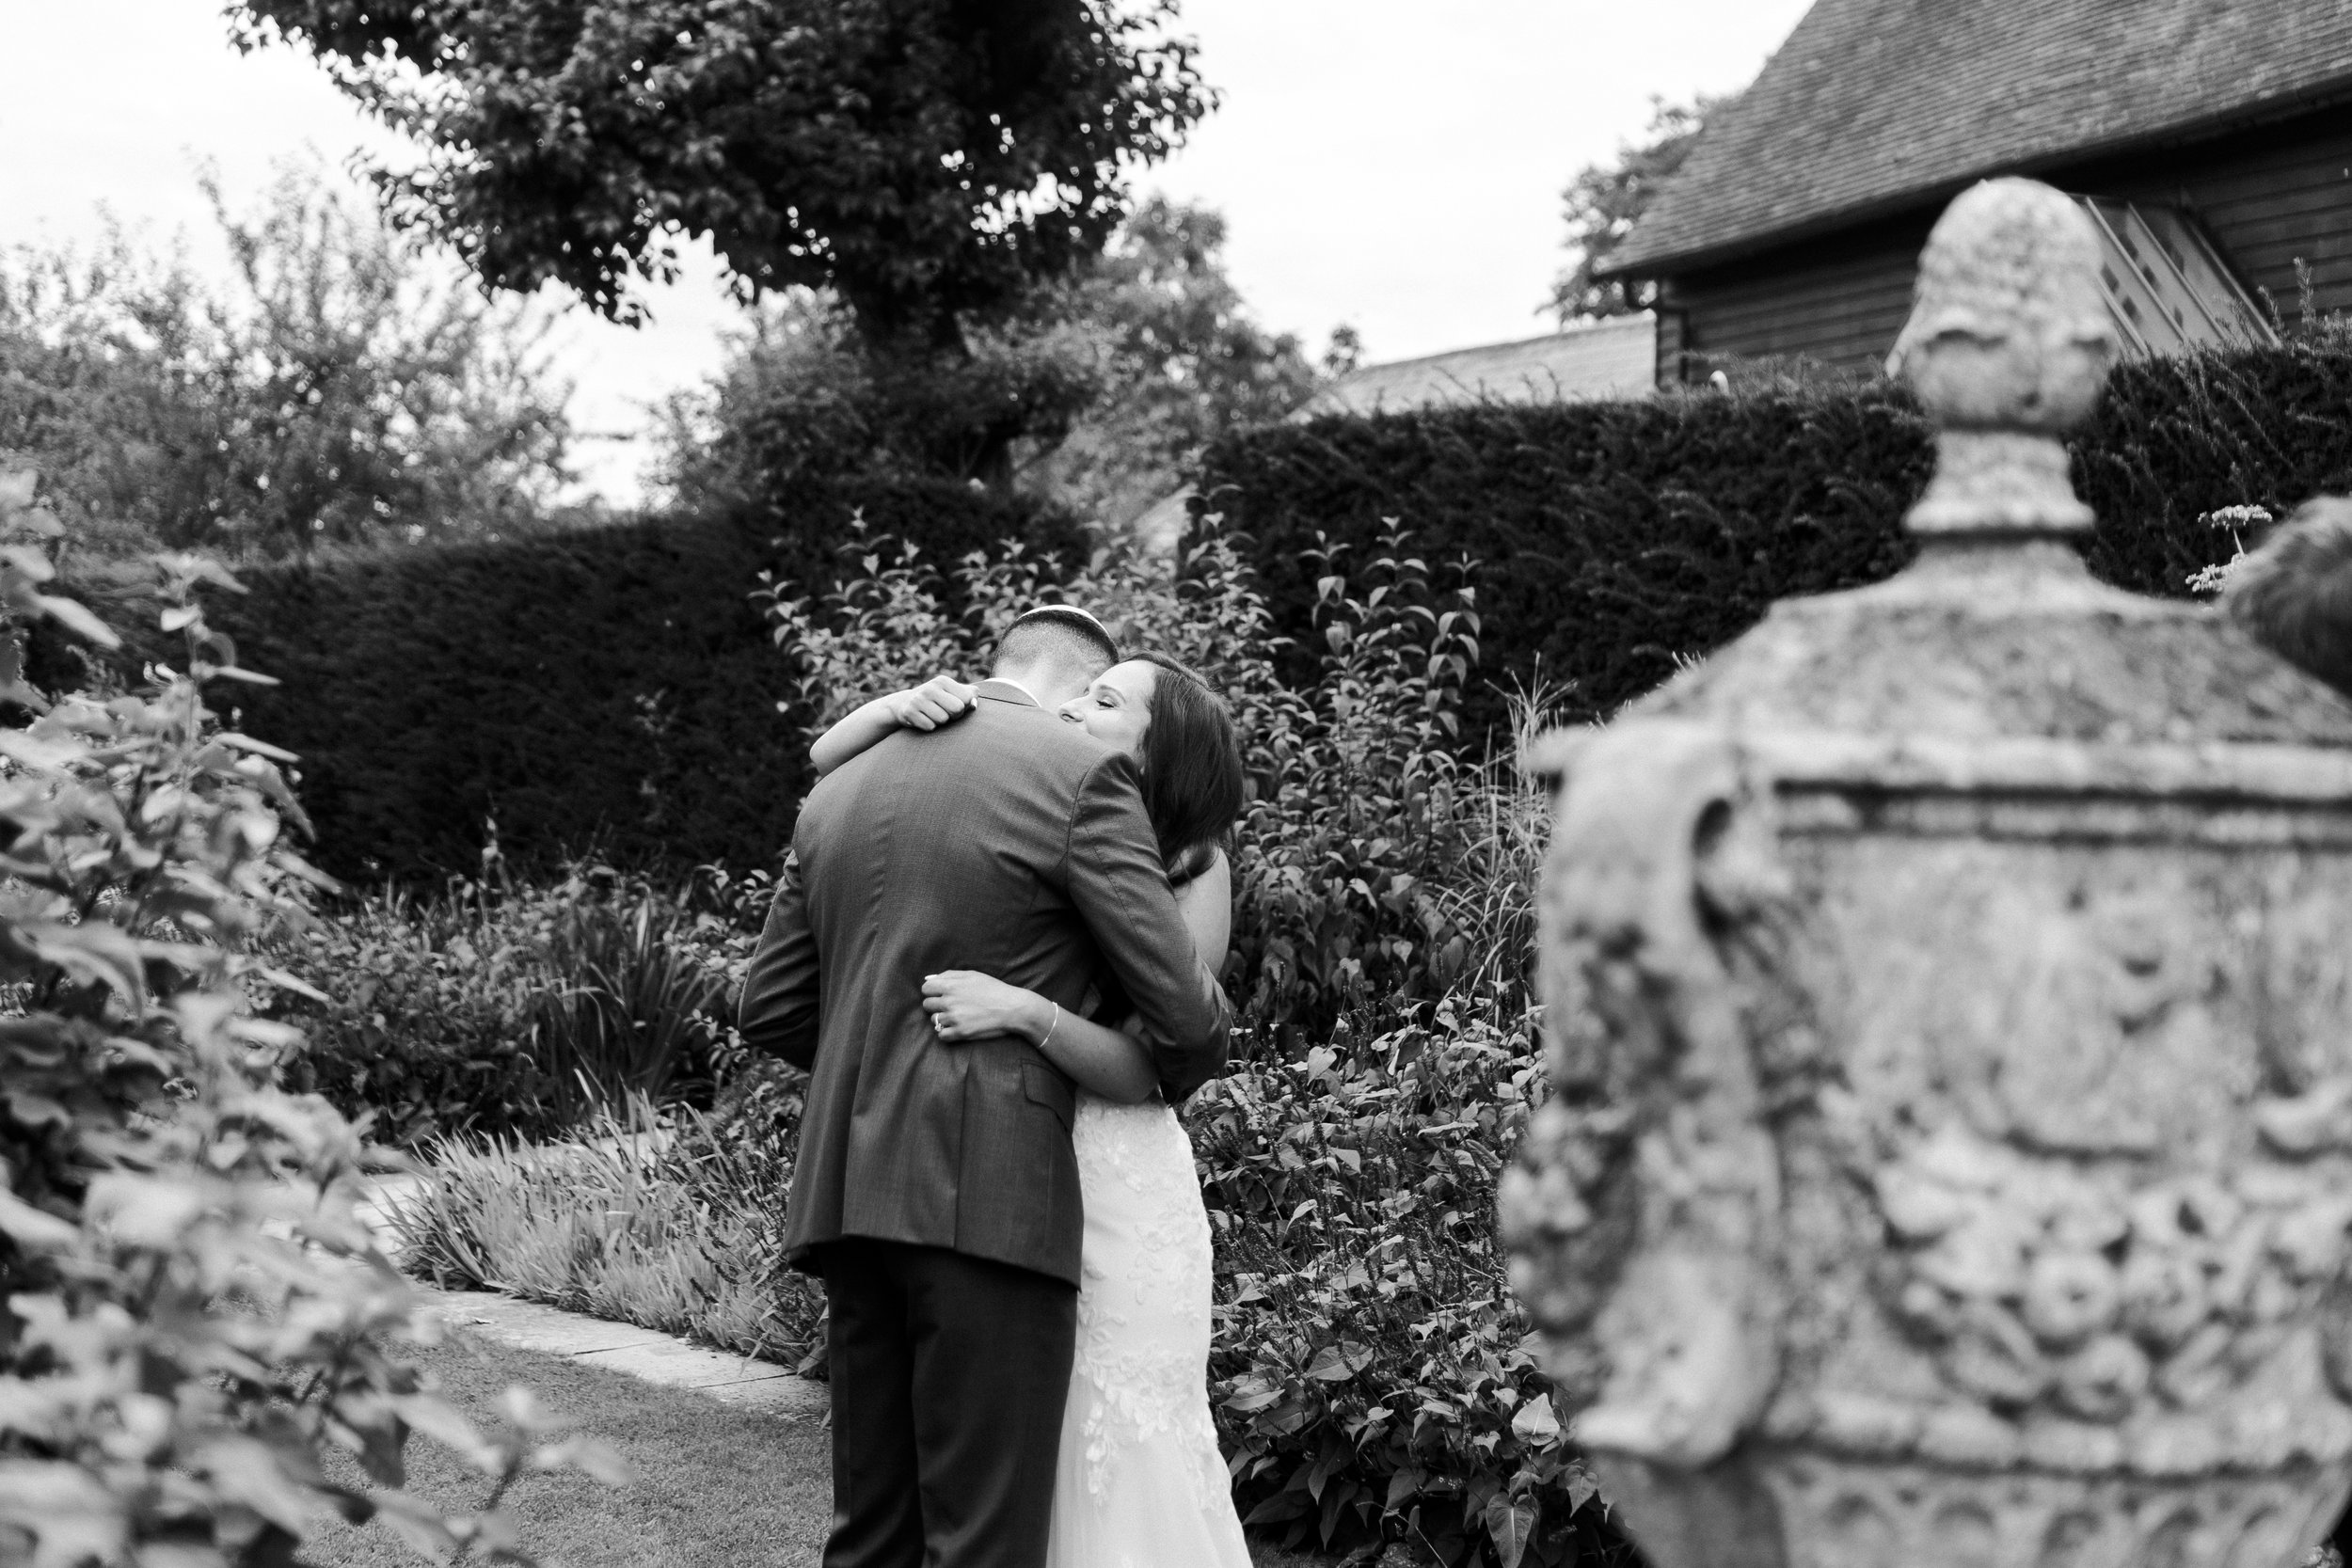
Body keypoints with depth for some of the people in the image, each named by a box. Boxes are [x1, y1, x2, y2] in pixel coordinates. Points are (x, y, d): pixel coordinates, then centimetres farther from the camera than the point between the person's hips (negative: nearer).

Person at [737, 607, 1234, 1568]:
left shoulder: (839, 789, 16)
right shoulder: (1083, 777, -4)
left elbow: (770, 1010, 17)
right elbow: (1183, 1011, -7)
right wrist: (1169, 1076, 15)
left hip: (855, 1193, 7)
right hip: (987, 1199, -7)